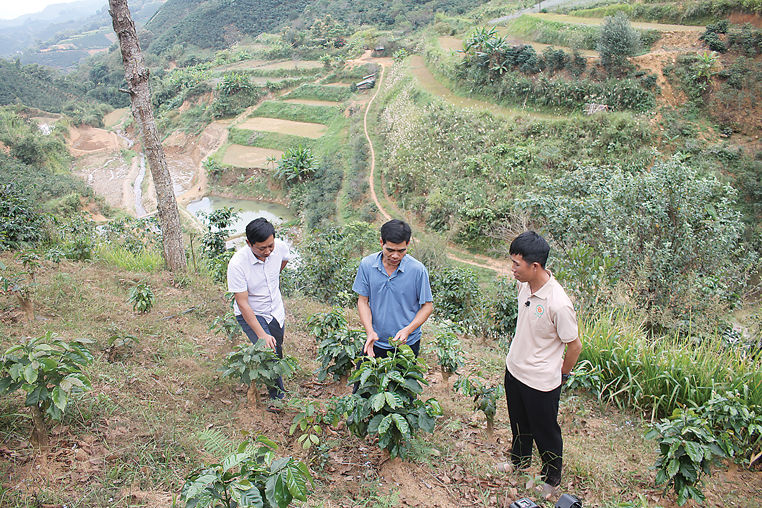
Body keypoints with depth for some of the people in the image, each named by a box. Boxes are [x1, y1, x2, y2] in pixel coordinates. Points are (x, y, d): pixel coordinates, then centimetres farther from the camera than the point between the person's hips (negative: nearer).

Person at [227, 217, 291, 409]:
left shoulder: (280, 246, -19)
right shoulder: (237, 264, -32)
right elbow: (243, 303, -27)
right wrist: (261, 334, -30)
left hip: (276, 311, 5)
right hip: (250, 315, -5)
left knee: (277, 355, 18)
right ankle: (278, 397, 5)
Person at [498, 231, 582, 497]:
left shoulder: (559, 304, -32)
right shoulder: (525, 285, -10)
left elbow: (574, 345, -18)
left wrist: (562, 374, -3)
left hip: (541, 381, -7)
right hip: (514, 368, 7)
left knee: (545, 432, 17)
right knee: (519, 423, 28)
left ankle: (551, 479, 42)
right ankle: (519, 459, 54)